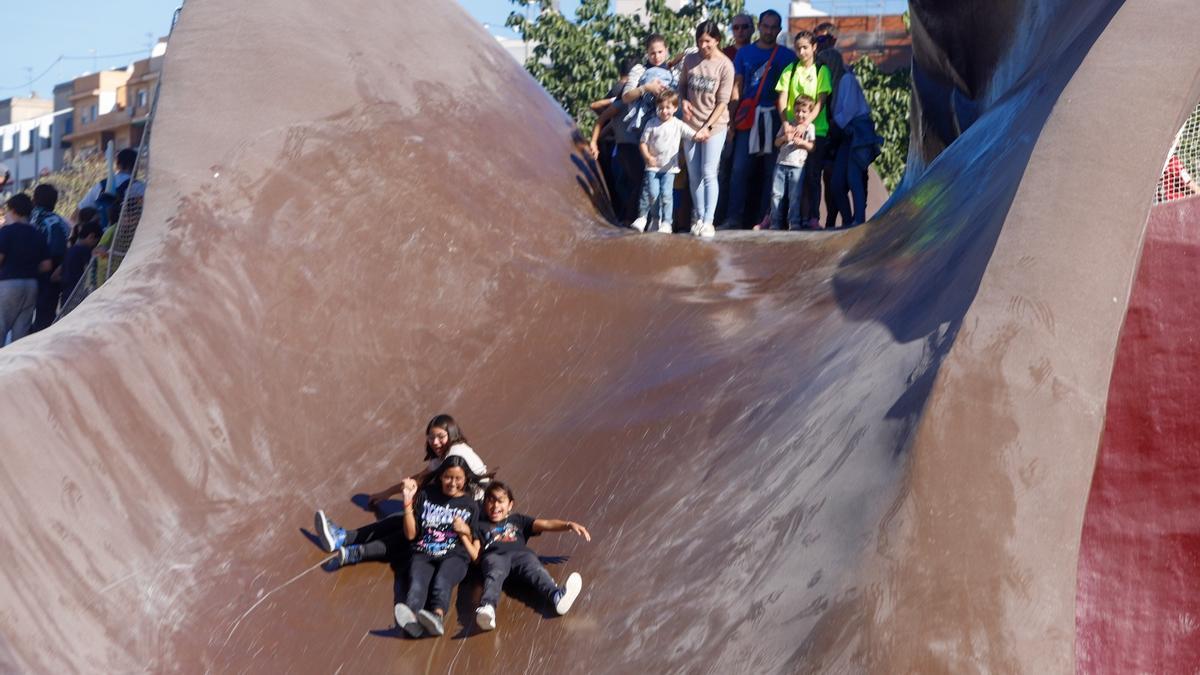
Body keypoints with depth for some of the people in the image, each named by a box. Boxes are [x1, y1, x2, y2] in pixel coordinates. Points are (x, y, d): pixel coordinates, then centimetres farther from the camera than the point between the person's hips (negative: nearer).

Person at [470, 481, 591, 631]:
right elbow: (475, 554, 20)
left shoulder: (518, 520, 35)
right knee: (494, 575, -37)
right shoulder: (481, 526, 34)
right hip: (494, 555, -1)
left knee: (536, 571, -32)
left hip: (520, 553, 1)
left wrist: (569, 525, 4)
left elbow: (545, 524, 20)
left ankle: (557, 596, -64)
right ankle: (487, 607, -70)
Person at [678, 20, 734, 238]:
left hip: (714, 125, -4)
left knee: (708, 173, -9)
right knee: (694, 175, 8)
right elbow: (682, 85, 15)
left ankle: (708, 221, -7)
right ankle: (698, 217, 19)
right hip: (690, 124, 4)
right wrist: (684, 101, -7)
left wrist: (707, 127, -14)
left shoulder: (725, 65, -10)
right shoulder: (690, 60, 1)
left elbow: (722, 102, -9)